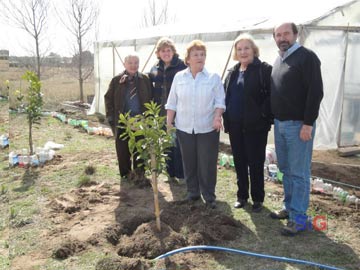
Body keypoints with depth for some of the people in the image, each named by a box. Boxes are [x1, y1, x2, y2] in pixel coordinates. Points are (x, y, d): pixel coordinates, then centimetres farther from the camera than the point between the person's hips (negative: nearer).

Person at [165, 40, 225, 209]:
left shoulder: (213, 77, -1)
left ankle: (209, 196, 16)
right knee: (189, 162, 10)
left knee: (207, 164, 1)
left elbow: (220, 101, -3)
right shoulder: (179, 77, 5)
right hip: (184, 128, 2)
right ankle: (193, 192, 26)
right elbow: (172, 102, 7)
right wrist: (169, 122, 2)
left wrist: (217, 117, -19)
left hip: (207, 128, -2)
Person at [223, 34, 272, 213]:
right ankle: (242, 196, 26)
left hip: (255, 126, -6)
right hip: (235, 126, 6)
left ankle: (257, 199, 18)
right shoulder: (232, 73, 13)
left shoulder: (264, 70, -6)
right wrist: (226, 120, 7)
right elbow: (225, 96, 16)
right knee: (239, 162, 13)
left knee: (255, 163, 4)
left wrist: (264, 115, -16)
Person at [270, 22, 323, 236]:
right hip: (280, 123, 8)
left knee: (299, 173, -1)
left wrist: (308, 123, -20)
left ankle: (298, 218, 7)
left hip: (299, 124, -8)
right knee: (286, 169, 15)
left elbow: (316, 92, -16)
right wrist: (275, 118, 14)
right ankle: (289, 207, 28)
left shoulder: (307, 57, -10)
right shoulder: (279, 60, 15)